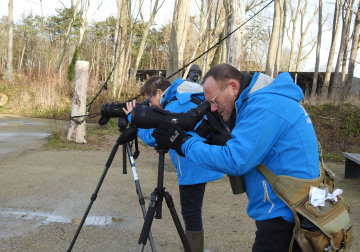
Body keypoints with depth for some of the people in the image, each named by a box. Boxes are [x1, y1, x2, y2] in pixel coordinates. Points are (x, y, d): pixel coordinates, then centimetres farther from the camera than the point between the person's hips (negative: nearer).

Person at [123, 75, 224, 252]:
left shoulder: (176, 106, -16)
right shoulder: (186, 101, 15)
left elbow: (152, 138, -17)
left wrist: (132, 117, -6)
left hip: (194, 169, -10)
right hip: (198, 166, 10)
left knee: (191, 216, -3)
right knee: (192, 215, 18)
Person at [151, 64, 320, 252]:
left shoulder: (263, 106, -21)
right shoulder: (265, 99, 10)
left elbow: (234, 161, -25)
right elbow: (245, 150, 17)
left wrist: (183, 143, -17)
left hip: (284, 215, -10)